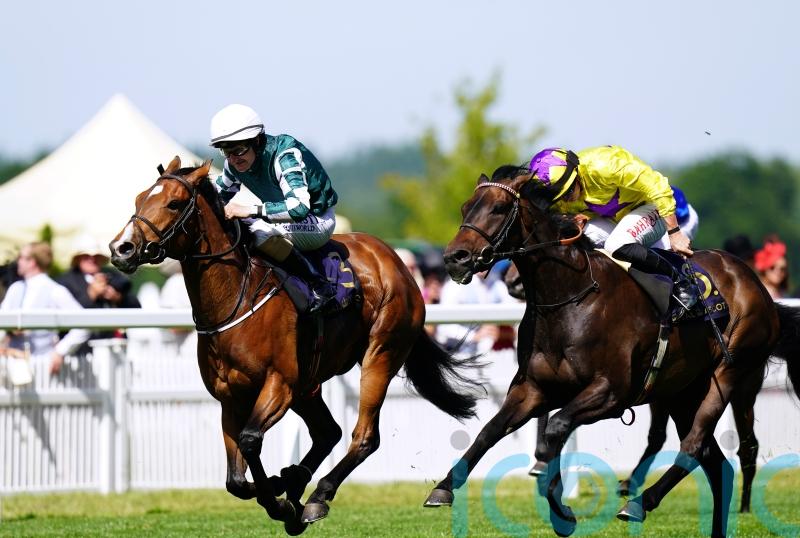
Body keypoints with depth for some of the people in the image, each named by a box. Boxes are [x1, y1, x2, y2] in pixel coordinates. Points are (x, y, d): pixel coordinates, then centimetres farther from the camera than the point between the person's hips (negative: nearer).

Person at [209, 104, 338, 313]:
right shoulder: (235, 164, -7)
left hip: (318, 219, -8)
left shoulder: (284, 155, -30)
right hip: (283, 220, 8)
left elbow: (299, 207, -43)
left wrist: (249, 211, -45)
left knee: (261, 231, -34)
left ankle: (320, 286, -25)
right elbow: (220, 194, 13)